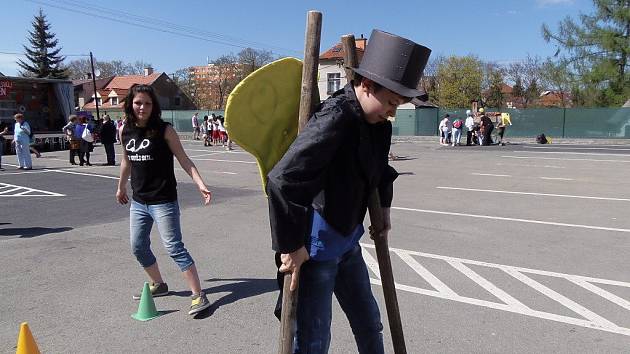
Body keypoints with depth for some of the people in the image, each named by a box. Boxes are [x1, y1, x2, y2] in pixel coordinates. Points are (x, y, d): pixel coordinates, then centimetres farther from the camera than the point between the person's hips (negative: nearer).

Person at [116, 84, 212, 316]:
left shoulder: (164, 130, -11)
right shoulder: (125, 130, 4)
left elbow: (184, 160, -12)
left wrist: (200, 184, -24)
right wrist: (121, 187, 29)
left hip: (163, 201, -6)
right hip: (138, 202, 6)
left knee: (174, 248, -8)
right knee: (138, 247, 14)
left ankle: (199, 295, -2)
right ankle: (158, 285, 36)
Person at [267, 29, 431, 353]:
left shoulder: (377, 122, 2)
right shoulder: (334, 118, -26)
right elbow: (281, 180, -33)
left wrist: (384, 208, 19)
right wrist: (291, 245, -26)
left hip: (347, 240, 9)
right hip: (314, 246, -8)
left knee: (369, 324, 21)